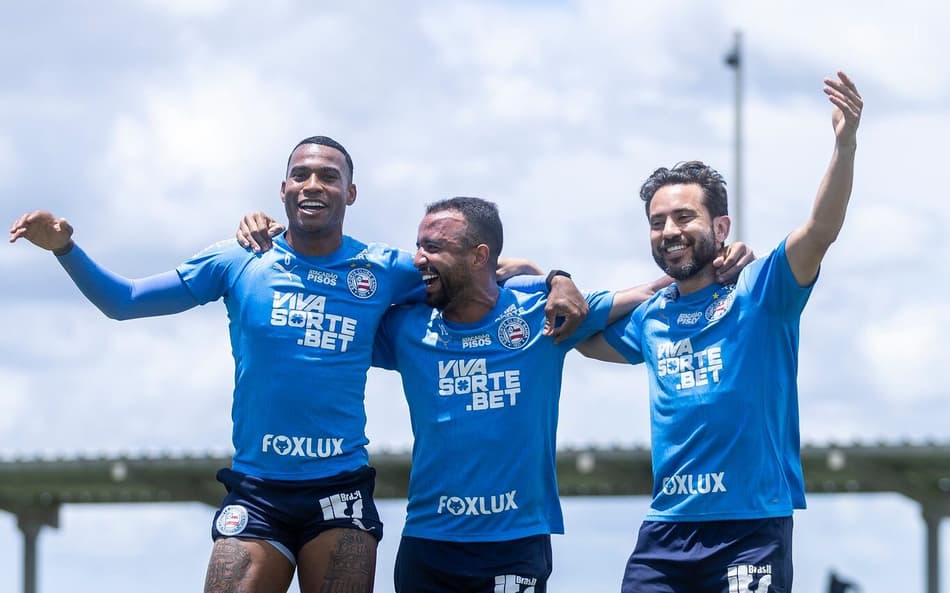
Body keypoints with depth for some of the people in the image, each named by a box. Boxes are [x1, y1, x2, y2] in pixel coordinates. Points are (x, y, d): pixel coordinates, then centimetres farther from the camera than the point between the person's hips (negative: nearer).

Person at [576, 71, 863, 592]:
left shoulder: (760, 293, -3)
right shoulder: (652, 318, 13)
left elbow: (821, 229, -20)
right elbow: (590, 341, 35)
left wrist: (845, 144, -34)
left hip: (751, 526, -5)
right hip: (666, 529, 5)